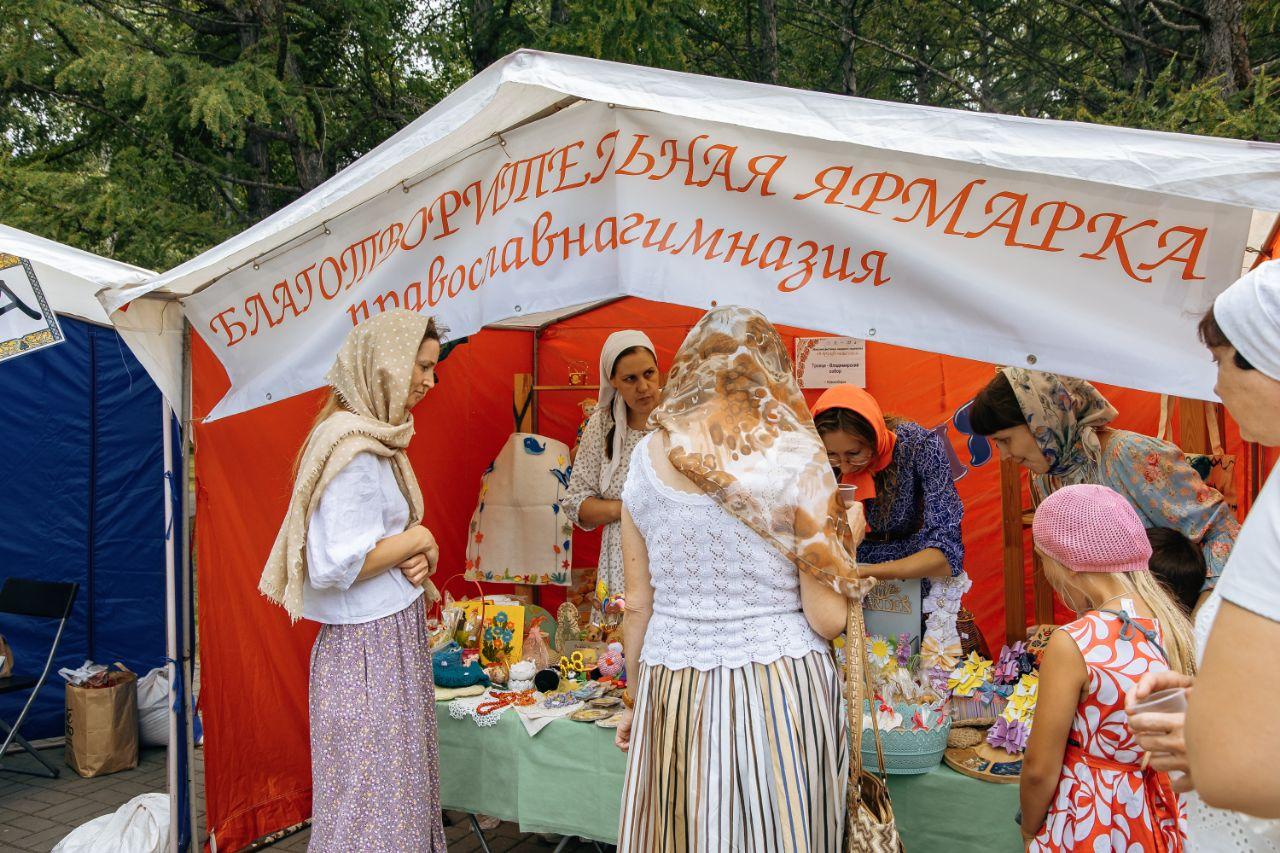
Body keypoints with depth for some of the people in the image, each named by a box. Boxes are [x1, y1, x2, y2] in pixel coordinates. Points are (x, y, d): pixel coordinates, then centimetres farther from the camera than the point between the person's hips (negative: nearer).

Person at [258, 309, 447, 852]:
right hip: (369, 648, -9)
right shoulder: (353, 448, -20)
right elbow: (335, 564, -25)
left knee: (404, 782, 16)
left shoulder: (376, 436, 11)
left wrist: (412, 560, 0)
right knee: (373, 794, 2)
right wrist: (417, 541, -13)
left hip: (394, 634, 9)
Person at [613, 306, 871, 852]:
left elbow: (637, 605, 5)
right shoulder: (796, 459, -9)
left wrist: (635, 700, 19)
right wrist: (847, 541, 9)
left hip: (674, 685, 3)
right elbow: (828, 619, -9)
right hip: (781, 688, -2)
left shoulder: (647, 459, -1)